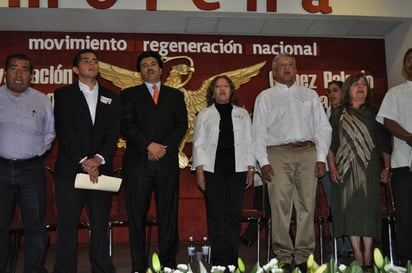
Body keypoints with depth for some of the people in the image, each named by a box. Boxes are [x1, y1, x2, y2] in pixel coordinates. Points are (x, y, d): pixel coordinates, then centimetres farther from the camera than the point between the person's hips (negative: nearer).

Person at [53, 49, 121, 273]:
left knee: (100, 225, 4)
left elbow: (113, 133, 4)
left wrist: (99, 159, -11)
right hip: (70, 169, -2)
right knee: (67, 225, -1)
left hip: (101, 169, 2)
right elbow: (64, 131, -4)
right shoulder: (63, 94, 8)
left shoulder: (111, 97, 15)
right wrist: (83, 161, -13)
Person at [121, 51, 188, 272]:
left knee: (168, 217, 0)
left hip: (167, 163, 1)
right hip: (137, 163, -1)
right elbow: (126, 125, 1)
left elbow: (182, 125, 7)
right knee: (137, 218, 0)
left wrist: (164, 147, -8)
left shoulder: (176, 95, 18)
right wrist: (149, 145, -12)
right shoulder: (129, 94, 13)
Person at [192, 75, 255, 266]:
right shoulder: (204, 115, 12)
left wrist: (251, 168, 4)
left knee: (234, 214, 0)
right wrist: (199, 170, -3)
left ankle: (232, 260, 7)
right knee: (215, 215, -3)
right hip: (213, 170, -1)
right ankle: (218, 260, 3)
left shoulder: (242, 114, 16)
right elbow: (199, 144, 7)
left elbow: (249, 142, 13)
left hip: (237, 170, 1)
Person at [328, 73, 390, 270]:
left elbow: (384, 142, 11)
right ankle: (357, 254, 3)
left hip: (368, 168, 0)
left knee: (368, 208, -5)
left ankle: (367, 254, 0)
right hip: (345, 169, 0)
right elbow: (331, 144, 6)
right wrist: (332, 167, -4)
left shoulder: (374, 113, 13)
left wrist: (387, 167, 4)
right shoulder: (338, 115, 11)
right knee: (350, 207, -3)